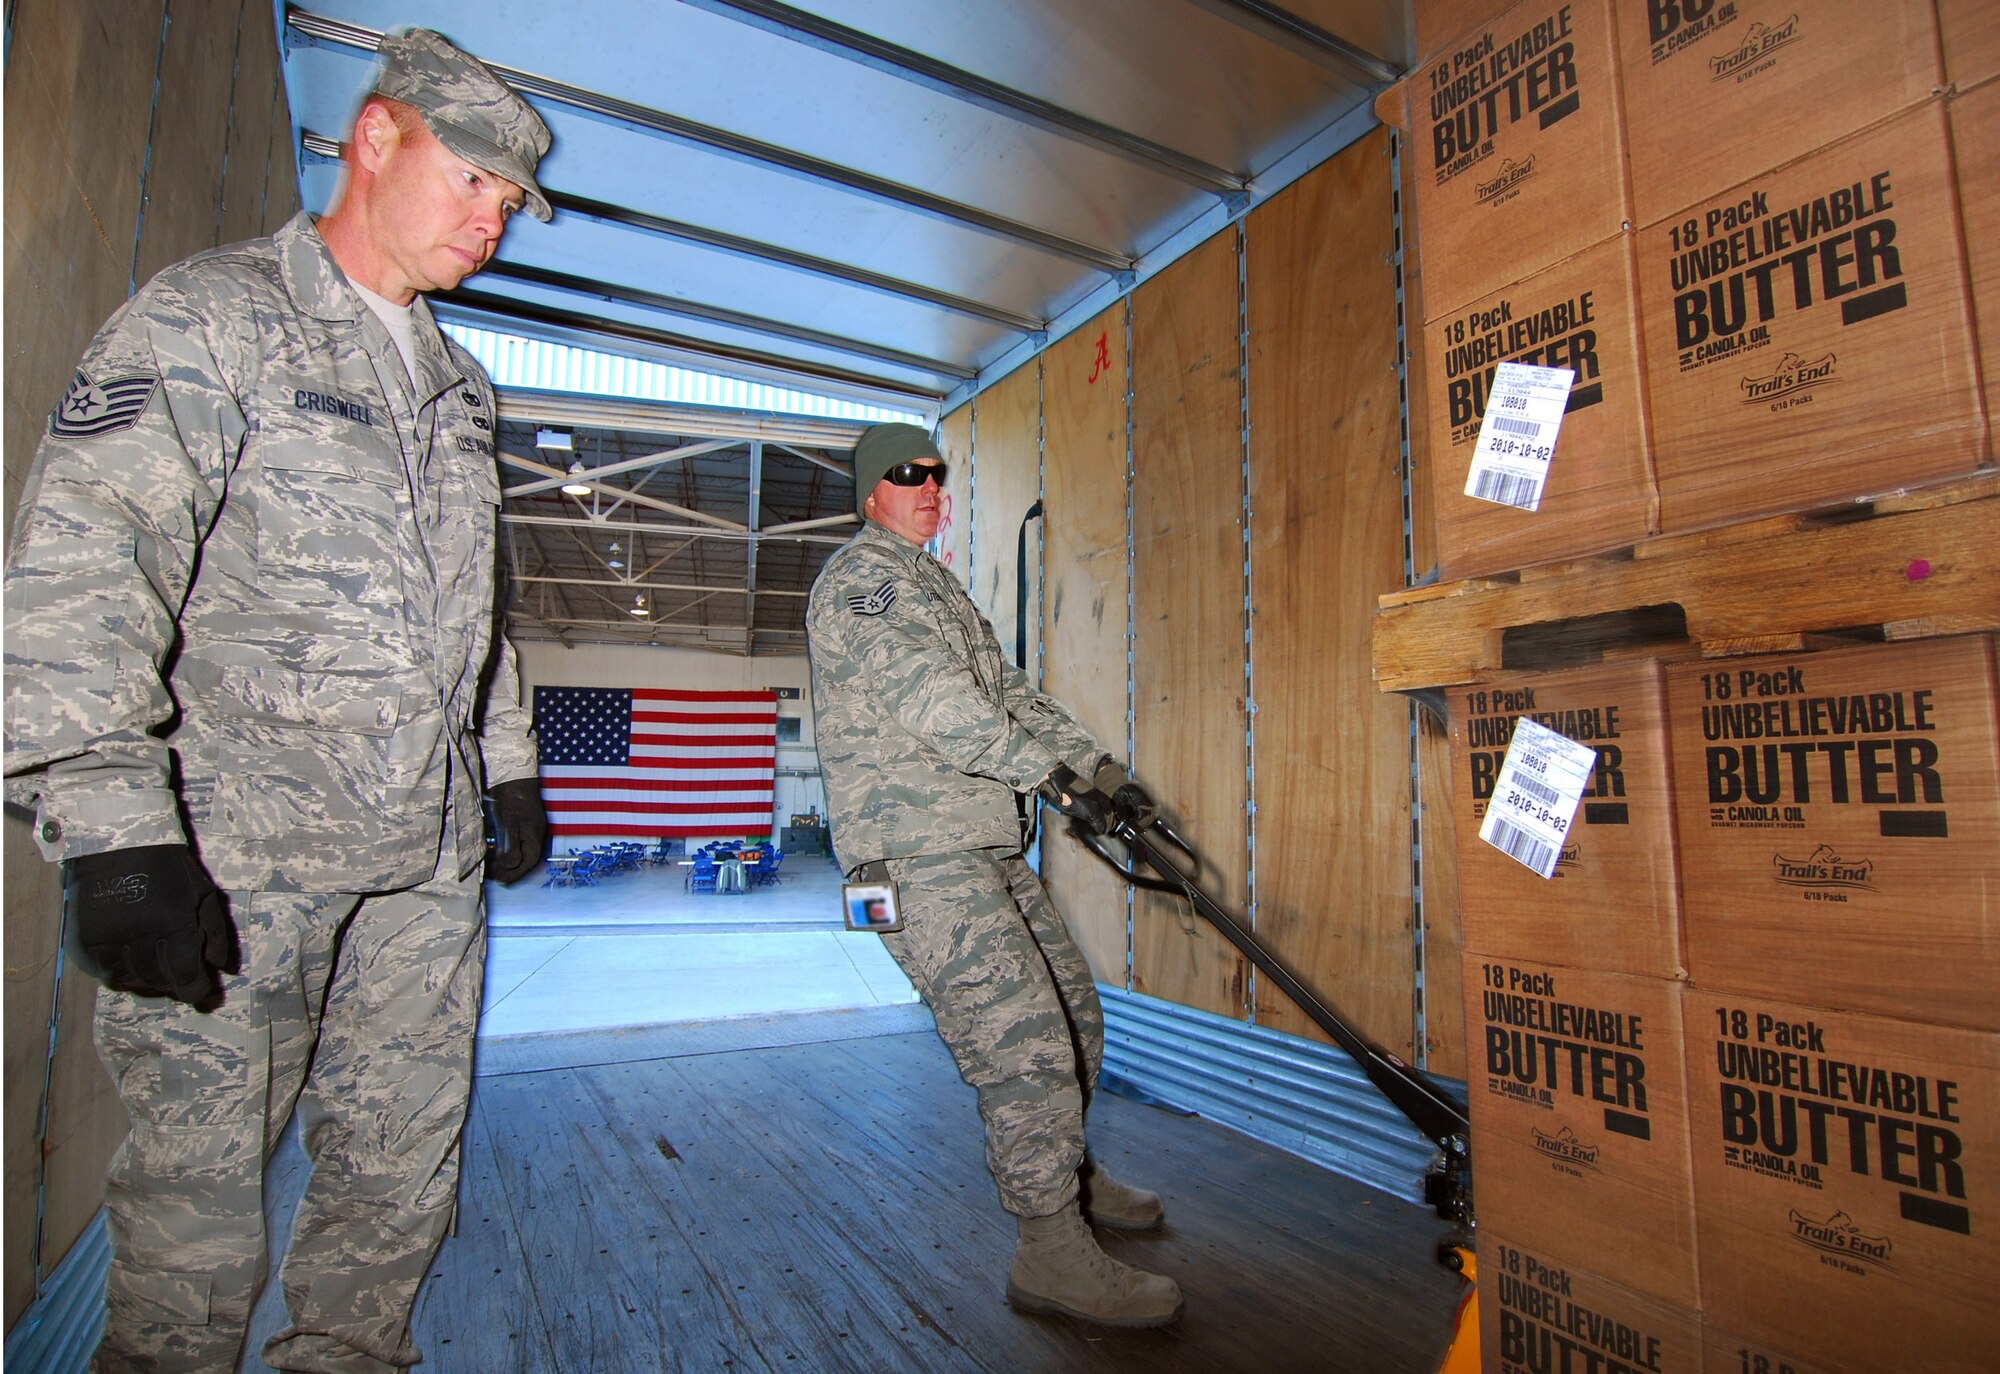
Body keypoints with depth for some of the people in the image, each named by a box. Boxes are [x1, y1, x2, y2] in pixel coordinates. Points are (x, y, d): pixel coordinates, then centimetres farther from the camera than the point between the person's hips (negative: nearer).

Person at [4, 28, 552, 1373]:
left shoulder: (459, 380, 19)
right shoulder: (206, 320, -2)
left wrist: (510, 756, 21)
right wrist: (110, 823, -20)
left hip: (430, 853, 6)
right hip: (240, 843, -5)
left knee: (407, 1171, 12)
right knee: (199, 1182, 4)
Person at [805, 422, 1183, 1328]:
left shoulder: (935, 585, 26)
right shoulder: (861, 575, -5)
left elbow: (1008, 690, 21)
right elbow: (924, 696, -19)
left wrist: (1092, 760, 10)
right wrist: (1046, 768, -16)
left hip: (984, 847, 10)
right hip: (917, 854, -10)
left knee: (1074, 1012, 16)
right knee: (1024, 1036, -12)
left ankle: (1061, 1168, 35)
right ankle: (1052, 1252, 0)